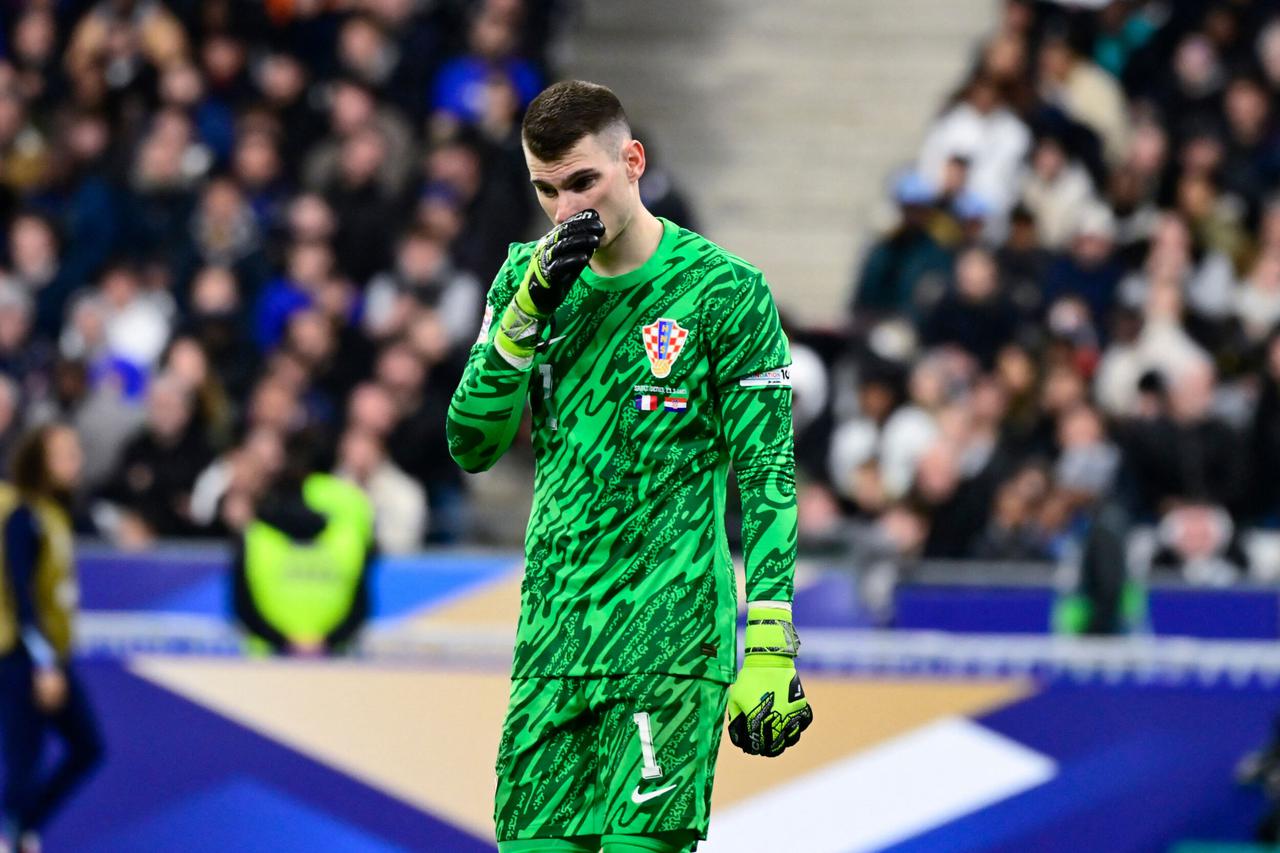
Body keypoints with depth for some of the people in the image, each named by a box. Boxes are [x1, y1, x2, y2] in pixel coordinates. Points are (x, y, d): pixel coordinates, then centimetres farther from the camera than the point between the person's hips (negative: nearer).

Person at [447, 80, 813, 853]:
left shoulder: (724, 291, -3)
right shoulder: (527, 281, 10)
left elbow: (766, 477, -4)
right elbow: (472, 446, 5)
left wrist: (769, 650, -10)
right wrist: (528, 313, -9)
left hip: (673, 634, -5)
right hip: (553, 636, 5)